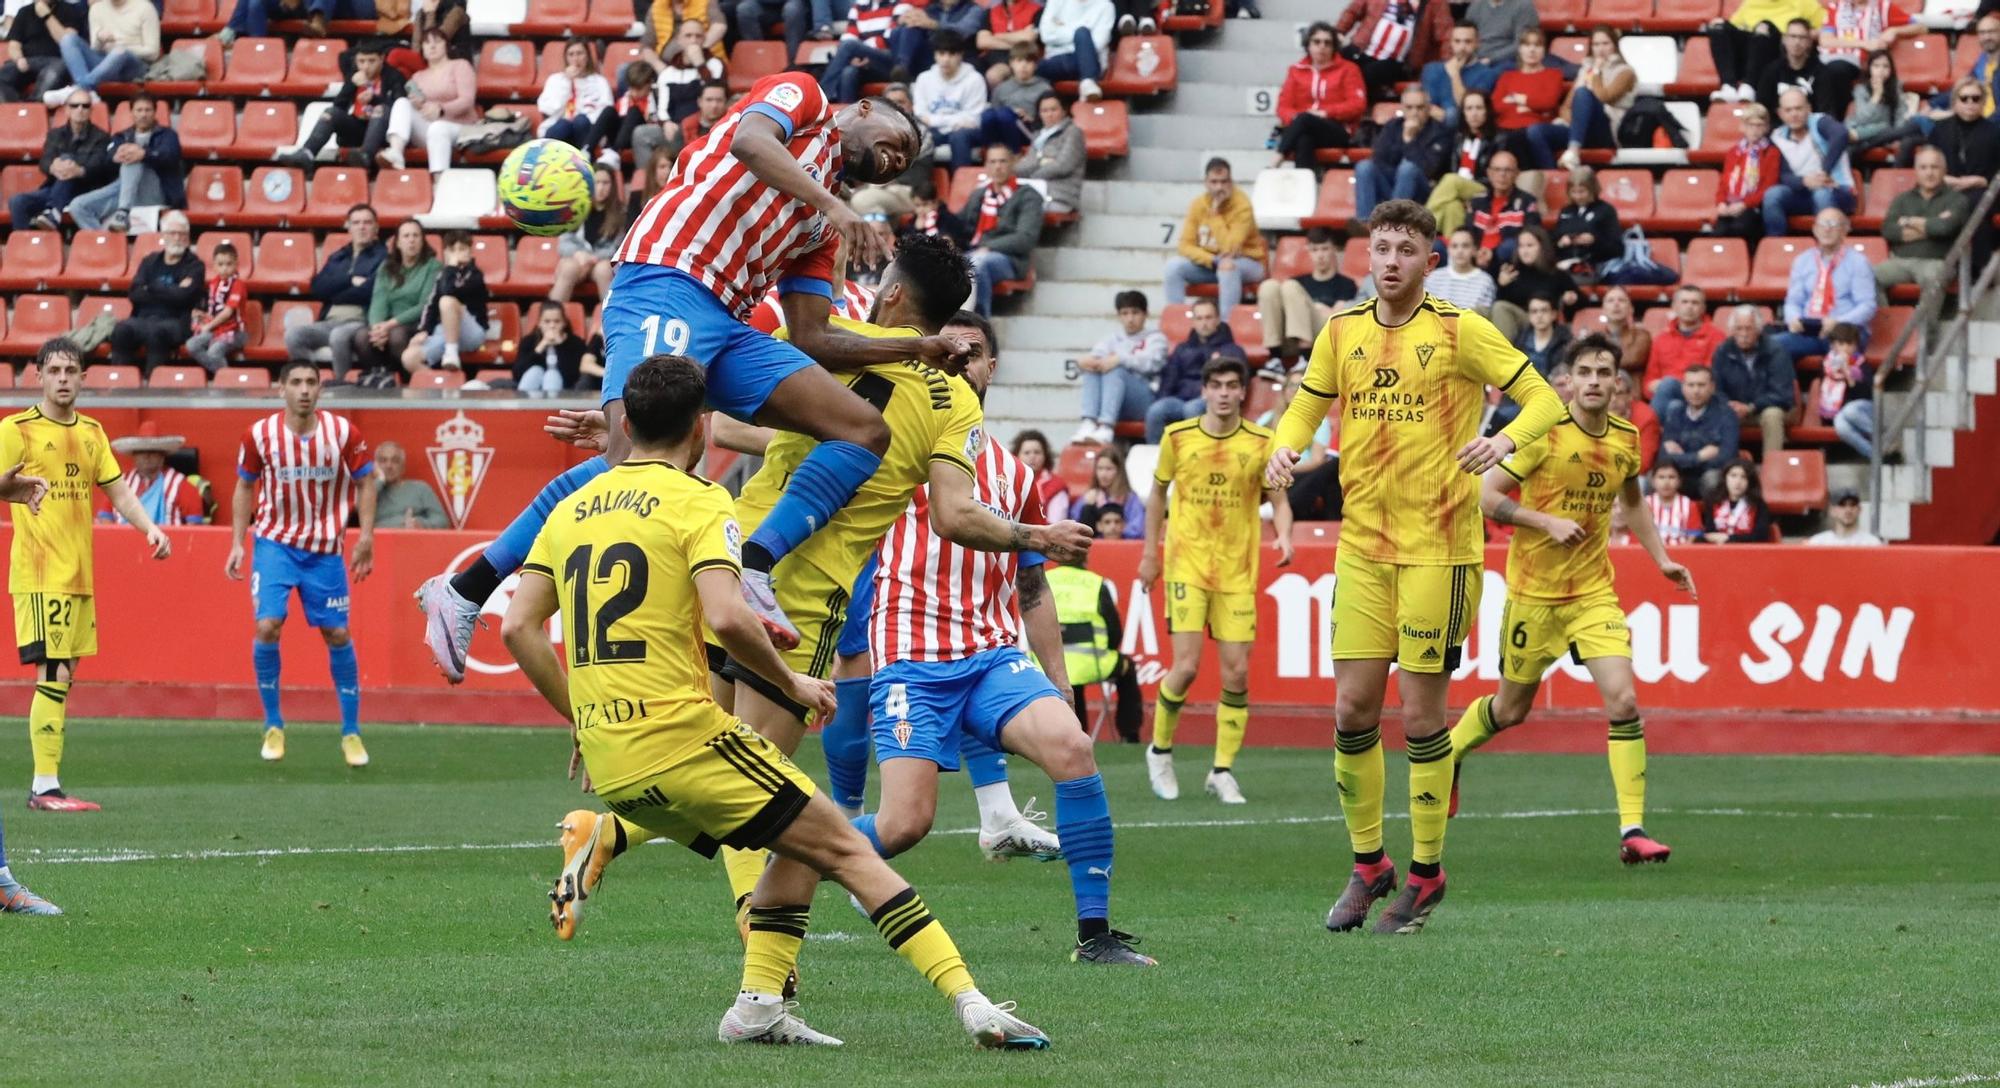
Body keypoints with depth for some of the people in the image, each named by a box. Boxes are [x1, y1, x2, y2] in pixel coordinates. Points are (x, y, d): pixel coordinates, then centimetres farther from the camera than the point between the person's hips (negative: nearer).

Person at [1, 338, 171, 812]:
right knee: (52, 675, -13)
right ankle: (45, 787, -12)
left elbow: (118, 491, 17)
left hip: (80, 575, 7)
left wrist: (150, 527, 1)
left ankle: (45, 785, 11)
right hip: (40, 576, -7)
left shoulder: (91, 432, 14)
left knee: (63, 676, 7)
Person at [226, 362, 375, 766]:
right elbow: (245, 487, 6)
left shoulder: (343, 432, -9)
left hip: (325, 549, 0)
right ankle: (273, 725, 3)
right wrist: (237, 543, 1)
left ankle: (351, 733, 14)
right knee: (267, 627, -15)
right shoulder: (260, 434, -8)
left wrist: (366, 537, -8)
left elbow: (365, 483, 2)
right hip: (275, 543, 0)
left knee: (338, 634, 1)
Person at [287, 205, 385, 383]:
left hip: (361, 321, -5)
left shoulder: (383, 256, 6)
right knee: (293, 334, -21)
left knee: (339, 335, -38)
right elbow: (317, 287, 7)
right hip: (330, 321, 5)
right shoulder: (337, 256, 23)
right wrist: (350, 280, -7)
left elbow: (370, 290, -10)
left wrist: (334, 293, 0)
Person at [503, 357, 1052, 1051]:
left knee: (798, 849, 21)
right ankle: (972, 1004, -10)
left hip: (606, 761, 7)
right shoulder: (697, 502, -5)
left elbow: (518, 627, 9)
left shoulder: (572, 508, 15)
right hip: (680, 737, -7)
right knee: (843, 849, -1)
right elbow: (727, 617, -20)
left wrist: (582, 719, 16)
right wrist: (792, 682, -4)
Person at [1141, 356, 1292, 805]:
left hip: (1237, 572, 1)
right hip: (1187, 564, -1)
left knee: (1237, 672, -3)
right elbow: (1158, 492, 14)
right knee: (1186, 666, -11)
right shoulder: (1177, 438, 0)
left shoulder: (1261, 443, -1)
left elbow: (1278, 500, 4)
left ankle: (1222, 771, 10)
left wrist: (1284, 537, -16)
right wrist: (1150, 553, 15)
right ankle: (1160, 749, 14)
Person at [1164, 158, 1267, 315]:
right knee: (1174, 265, -18)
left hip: (1247, 263, -5)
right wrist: (1213, 260, -22)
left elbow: (1229, 249, -26)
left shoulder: (1242, 205, -18)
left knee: (1228, 267, -38)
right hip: (1209, 265, 5)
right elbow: (1186, 245, -6)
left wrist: (1215, 214, -26)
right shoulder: (1198, 205, -3)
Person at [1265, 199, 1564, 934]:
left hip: (1440, 548, -4)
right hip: (1362, 544, 4)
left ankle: (1426, 876, 10)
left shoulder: (1460, 332, -5)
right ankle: (1368, 866, 17)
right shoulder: (1342, 334, 7)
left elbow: (1543, 398, -6)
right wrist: (1285, 448, -4)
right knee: (1352, 709, 1)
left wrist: (1505, 439, -26)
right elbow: (1306, 407, 19)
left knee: (1421, 713, -3)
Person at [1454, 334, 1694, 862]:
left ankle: (1632, 831, -14)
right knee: (1512, 709, 12)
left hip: (1593, 594, 3)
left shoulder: (1626, 439, 2)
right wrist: (1547, 522, -22)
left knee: (1623, 700, -15)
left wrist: (1662, 559, 13)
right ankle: (1448, 754, 45)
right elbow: (1486, 494, -12)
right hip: (1533, 594, -3)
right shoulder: (1546, 433, -13)